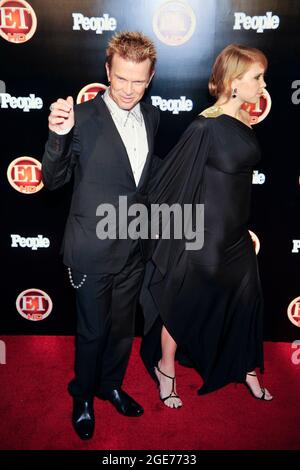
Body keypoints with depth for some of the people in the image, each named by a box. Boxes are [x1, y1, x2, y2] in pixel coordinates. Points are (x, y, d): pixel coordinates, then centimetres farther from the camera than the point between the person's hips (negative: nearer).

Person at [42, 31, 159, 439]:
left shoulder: (152, 117, 3)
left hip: (135, 247, 5)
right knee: (92, 331, 12)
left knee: (123, 327, 21)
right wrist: (59, 135, -28)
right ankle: (83, 397, 39)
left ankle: (111, 386, 46)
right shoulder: (83, 117, -14)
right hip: (93, 249, -5)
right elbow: (52, 180, -11)